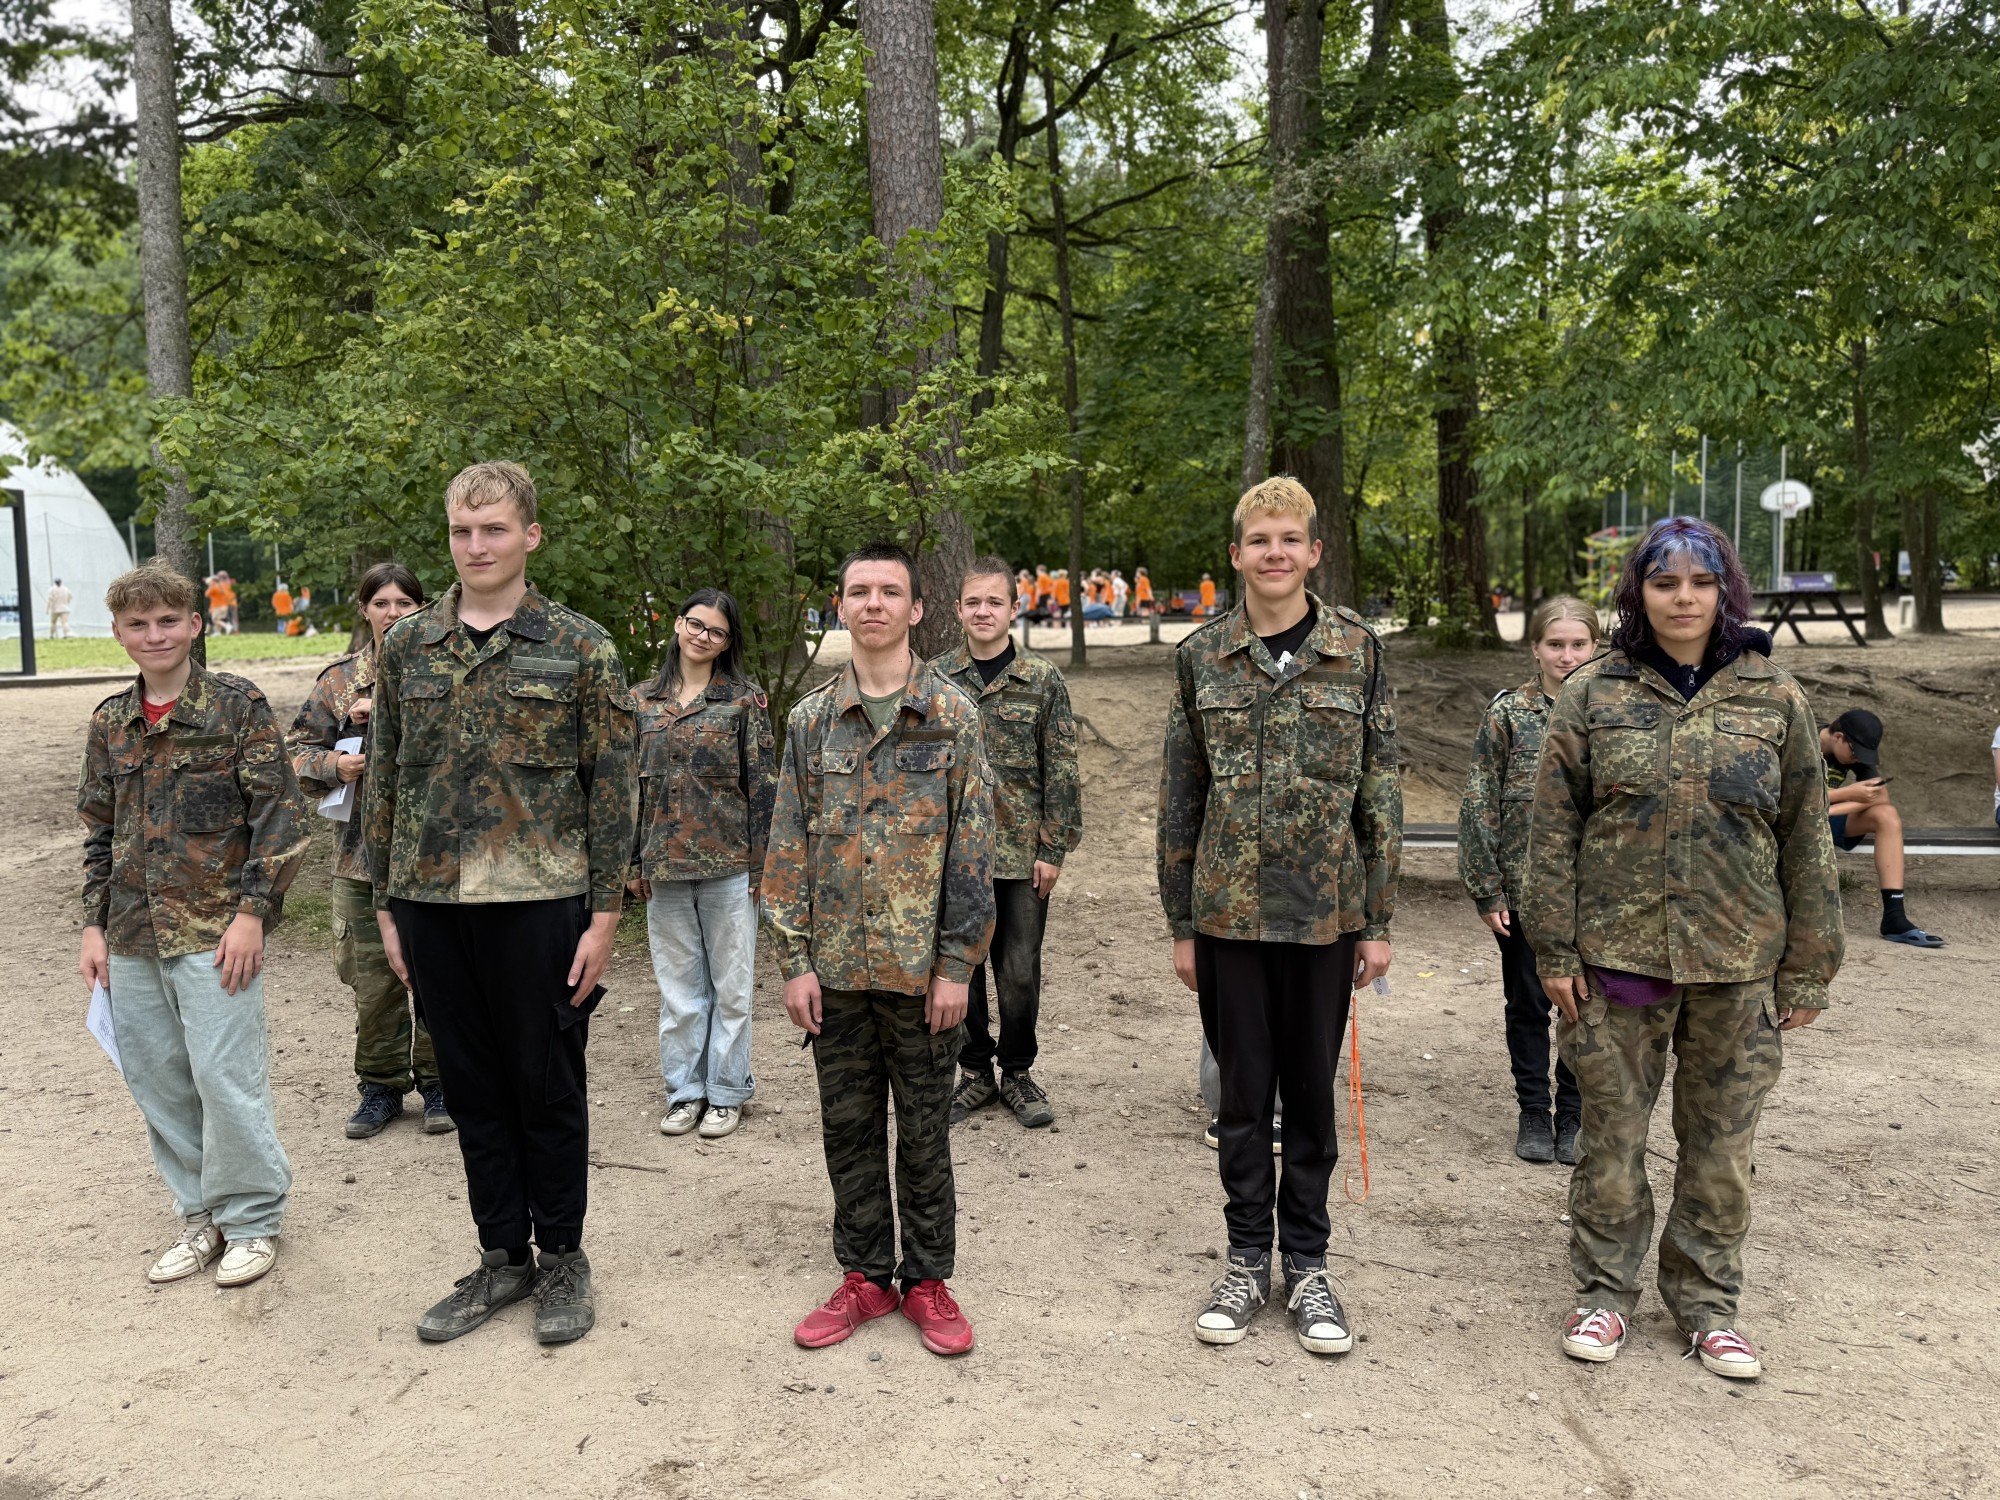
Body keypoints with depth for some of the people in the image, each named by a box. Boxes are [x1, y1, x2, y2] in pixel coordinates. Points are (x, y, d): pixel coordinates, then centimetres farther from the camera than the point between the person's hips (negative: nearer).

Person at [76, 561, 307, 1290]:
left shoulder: (237, 705, -5)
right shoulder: (110, 722, 10)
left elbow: (279, 814, -8)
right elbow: (98, 831, 17)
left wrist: (252, 912, -13)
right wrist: (94, 925, 10)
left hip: (213, 928, -6)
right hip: (132, 936, 6)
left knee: (225, 1077, -4)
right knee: (157, 1082, 11)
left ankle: (251, 1217, 14)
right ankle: (201, 1213, 27)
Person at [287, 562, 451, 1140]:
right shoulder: (340, 679, 9)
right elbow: (298, 748, 12)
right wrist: (334, 765, -8)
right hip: (363, 849, 3)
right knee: (372, 975, 9)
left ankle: (437, 1081, 22)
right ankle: (381, 1084, 25)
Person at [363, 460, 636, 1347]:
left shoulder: (580, 648, -3)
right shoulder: (406, 645, 8)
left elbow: (612, 786, -4)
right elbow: (384, 778, 11)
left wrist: (604, 914, -8)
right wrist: (386, 904, 8)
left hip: (538, 900, -3)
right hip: (431, 900, 4)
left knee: (548, 1088, 8)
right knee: (472, 1089, 13)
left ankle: (562, 1259, 25)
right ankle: (500, 1257, 29)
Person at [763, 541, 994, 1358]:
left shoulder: (952, 715, -2)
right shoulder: (811, 718, 5)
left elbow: (972, 845, -4)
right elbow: (789, 844, 5)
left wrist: (955, 963, -9)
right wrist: (794, 959, -1)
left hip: (919, 964, -2)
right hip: (835, 964, 3)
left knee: (924, 1128, 9)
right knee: (847, 1126, 12)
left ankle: (928, 1279, 24)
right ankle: (865, 1276, 27)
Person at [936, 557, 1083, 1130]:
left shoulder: (1043, 680, -1)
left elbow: (1061, 770, -1)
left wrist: (1053, 848, -5)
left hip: (1022, 852, -1)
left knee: (1020, 971, 6)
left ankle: (1018, 1073, 25)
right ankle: (975, 1072, 26)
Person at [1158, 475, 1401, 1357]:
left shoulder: (1357, 650, 0)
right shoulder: (1201, 656, 2)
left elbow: (1381, 790, 1)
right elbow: (1178, 796, 4)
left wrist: (1378, 920, -1)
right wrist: (1181, 923, 2)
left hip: (1326, 911, 0)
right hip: (1230, 910, 1)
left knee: (1312, 1091, 11)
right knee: (1243, 1093, 10)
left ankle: (1307, 1265, 26)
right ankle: (1246, 1262, 26)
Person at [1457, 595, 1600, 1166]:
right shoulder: (1508, 713, -5)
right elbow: (1479, 807, -4)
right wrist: (1487, 891, -7)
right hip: (1525, 888, -1)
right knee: (1528, 1006, 10)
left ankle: (1573, 1116, 25)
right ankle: (1533, 1114, 25)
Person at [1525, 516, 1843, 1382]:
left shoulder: (1774, 700, 3)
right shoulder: (1592, 695, 0)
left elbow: (1806, 841, 6)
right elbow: (1553, 831, 0)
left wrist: (1807, 970, 4)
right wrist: (1555, 951, -5)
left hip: (1737, 964, 1)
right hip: (1617, 951, -1)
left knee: (1722, 1141, 11)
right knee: (1613, 1132, 8)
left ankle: (1706, 1302, 29)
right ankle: (1604, 1291, 26)